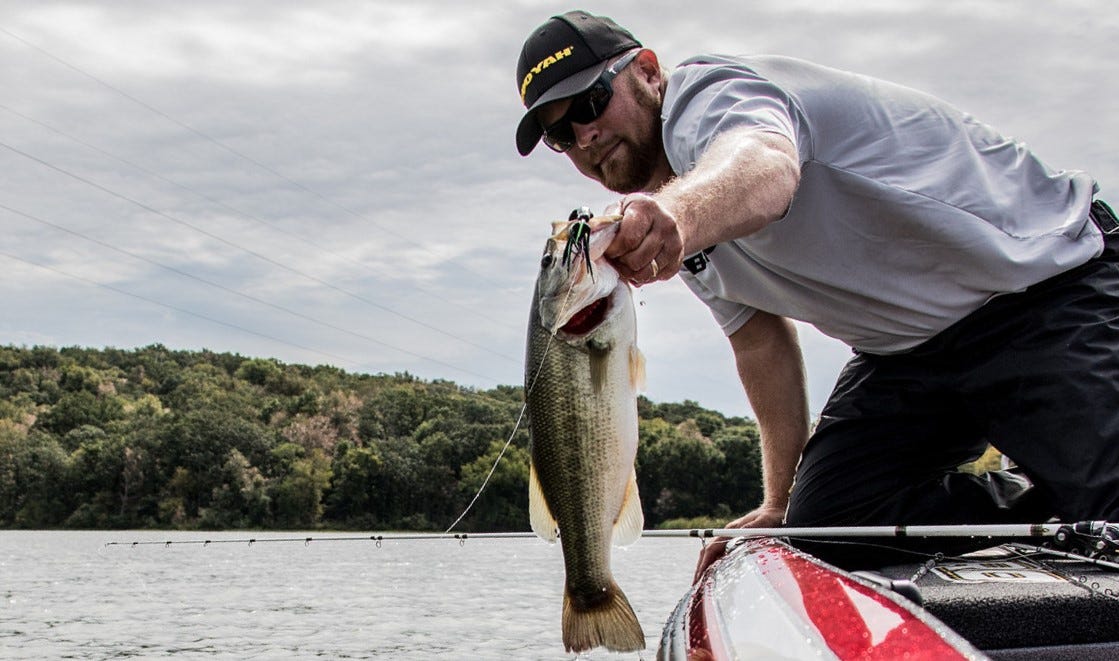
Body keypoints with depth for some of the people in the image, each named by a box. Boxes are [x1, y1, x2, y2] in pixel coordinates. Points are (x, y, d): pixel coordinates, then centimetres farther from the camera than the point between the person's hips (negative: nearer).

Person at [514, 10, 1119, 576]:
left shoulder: (710, 94, -19)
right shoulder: (672, 224, 8)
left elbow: (764, 163, -45)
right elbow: (760, 338, 16)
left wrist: (681, 214, -68)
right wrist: (781, 502, 14)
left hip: (1049, 281, -8)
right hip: (909, 354, 9)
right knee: (821, 522, -10)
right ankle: (1048, 511, 3)